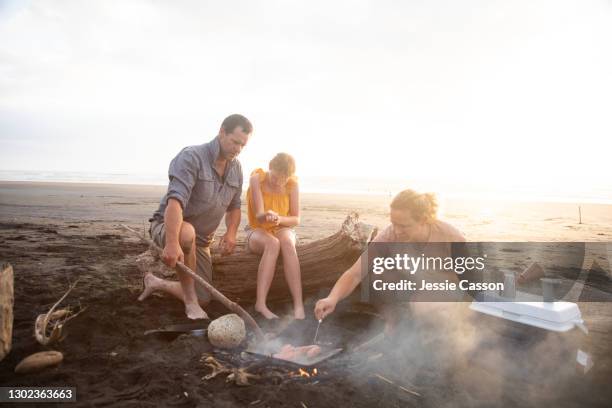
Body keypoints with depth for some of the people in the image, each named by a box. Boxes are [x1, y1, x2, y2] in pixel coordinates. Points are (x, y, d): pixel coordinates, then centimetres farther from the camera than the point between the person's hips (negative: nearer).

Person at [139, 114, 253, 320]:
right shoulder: (192, 157, -22)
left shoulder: (236, 168, 0)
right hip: (168, 227, -7)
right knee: (187, 233, -44)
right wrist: (172, 243, -47)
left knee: (203, 300, 7)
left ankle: (156, 282, 34)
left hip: (200, 240, 7)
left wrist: (231, 233, -10)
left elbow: (234, 206, 10)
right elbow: (175, 201, -35)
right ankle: (190, 302, -22)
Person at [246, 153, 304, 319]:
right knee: (273, 244, -36)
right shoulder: (257, 179, -15)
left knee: (287, 243, -35)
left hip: (282, 229, 1)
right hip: (257, 231, -1)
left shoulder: (292, 184, -10)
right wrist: (266, 215, -44)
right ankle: (261, 304, -39)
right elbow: (258, 216, -20)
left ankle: (299, 305, -41)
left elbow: (296, 219, -8)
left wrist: (280, 219, -29)